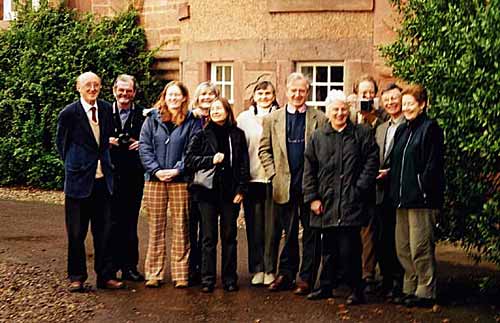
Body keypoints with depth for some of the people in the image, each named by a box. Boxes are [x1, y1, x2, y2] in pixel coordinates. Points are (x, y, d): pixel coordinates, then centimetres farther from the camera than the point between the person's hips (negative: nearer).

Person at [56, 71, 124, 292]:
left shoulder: (107, 109, 6)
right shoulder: (69, 113, -7)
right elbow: (61, 144, 5)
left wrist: (105, 163, 10)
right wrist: (73, 166, 5)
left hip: (103, 178, 4)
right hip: (79, 180, -4)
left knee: (104, 231, 8)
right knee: (76, 233, 4)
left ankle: (105, 276, 18)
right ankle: (76, 277, 17)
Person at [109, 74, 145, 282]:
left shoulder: (143, 115, 4)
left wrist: (142, 144, -12)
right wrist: (106, 142, -10)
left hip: (134, 176, 1)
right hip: (110, 174, 0)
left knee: (130, 222, 7)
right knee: (111, 221, 3)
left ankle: (129, 266, 15)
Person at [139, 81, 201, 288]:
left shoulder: (192, 122, 5)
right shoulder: (152, 119, 9)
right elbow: (144, 147, 3)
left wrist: (177, 170, -12)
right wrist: (155, 170, -9)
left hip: (181, 180, -1)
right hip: (155, 179, 1)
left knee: (181, 228, 1)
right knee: (156, 228, 4)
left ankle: (181, 274, 8)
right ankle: (153, 274, 11)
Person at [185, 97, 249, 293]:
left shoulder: (237, 135, 6)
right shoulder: (202, 135, 4)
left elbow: (244, 164, 5)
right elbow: (189, 159, 0)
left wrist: (241, 189, -3)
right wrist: (211, 160, -12)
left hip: (230, 192, 1)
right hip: (208, 191, 0)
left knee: (229, 236, 6)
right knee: (209, 237, 3)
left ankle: (230, 279, 15)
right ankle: (207, 280, 9)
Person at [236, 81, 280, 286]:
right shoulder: (244, 118, 9)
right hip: (251, 178, 2)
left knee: (271, 227, 1)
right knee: (254, 226, 5)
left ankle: (270, 269, 11)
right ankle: (257, 269, 14)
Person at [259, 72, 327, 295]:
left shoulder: (319, 119, 2)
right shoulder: (272, 119, 8)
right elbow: (264, 149, 11)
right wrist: (273, 174, 1)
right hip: (285, 186, 2)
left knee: (311, 233, 4)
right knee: (288, 233, 10)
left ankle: (307, 278, 12)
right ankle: (286, 275, 20)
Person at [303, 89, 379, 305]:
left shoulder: (362, 133, 4)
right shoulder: (317, 137, 11)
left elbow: (372, 162, 0)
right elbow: (309, 170, 10)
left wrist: (360, 188, -8)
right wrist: (312, 197, 2)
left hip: (351, 202, -3)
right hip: (326, 203, 3)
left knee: (349, 248, -6)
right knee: (329, 248, 12)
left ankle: (356, 290, 6)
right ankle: (326, 287, 24)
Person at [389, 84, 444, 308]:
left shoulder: (430, 128, -6)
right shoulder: (402, 130, 18)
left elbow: (433, 165, -12)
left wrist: (422, 191, -17)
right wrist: (395, 191, 12)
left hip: (421, 199, -8)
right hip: (403, 198, 8)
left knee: (420, 248, -4)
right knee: (402, 248, 11)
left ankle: (425, 293, 7)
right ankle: (409, 289, 21)